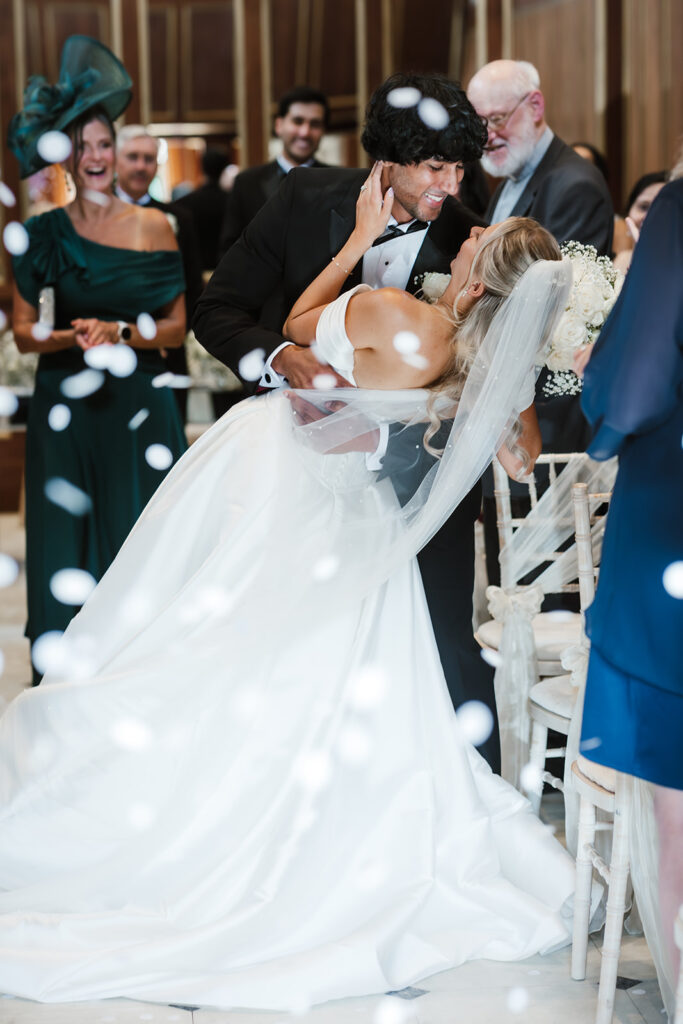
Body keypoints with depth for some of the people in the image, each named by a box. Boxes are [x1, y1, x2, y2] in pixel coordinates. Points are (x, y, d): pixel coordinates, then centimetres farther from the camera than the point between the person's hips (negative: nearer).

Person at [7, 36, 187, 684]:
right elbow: (24, 333, 3)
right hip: (66, 407, 0)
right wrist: (72, 338, -15)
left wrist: (119, 332, -12)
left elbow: (176, 327, 4)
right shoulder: (42, 234, 3)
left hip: (139, 407, 0)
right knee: (66, 548, 1)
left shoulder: (152, 228, 3)